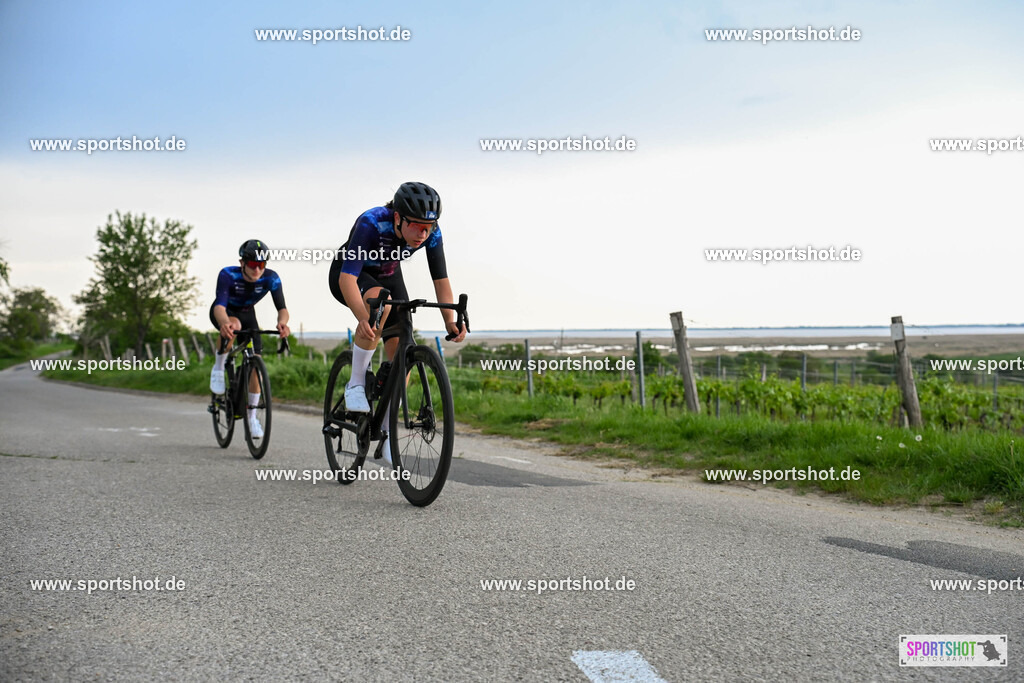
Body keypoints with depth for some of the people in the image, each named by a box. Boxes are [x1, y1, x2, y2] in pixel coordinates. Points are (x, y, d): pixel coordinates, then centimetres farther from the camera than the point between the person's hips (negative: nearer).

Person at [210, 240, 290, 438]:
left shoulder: (271, 278, -27)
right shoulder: (228, 275, -34)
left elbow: (282, 308, -33)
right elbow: (220, 305, -45)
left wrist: (282, 322, -57)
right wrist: (225, 323, -68)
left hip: (247, 314, 3)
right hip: (225, 313, -3)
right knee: (234, 326, -39)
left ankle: (251, 415, 5)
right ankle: (218, 368, -14)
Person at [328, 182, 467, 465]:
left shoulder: (431, 233, -24)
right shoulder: (371, 224, -38)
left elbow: (441, 279, -18)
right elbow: (347, 278, -43)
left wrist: (450, 320, -33)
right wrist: (363, 318, -59)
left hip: (388, 276, 5)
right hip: (348, 275, -4)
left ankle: (388, 436, 3)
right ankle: (356, 383, -22)